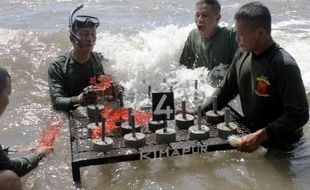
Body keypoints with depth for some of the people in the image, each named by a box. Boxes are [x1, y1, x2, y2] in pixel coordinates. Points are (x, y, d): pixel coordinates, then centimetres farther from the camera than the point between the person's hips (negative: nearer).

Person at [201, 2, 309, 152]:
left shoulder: (284, 65, -26)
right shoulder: (241, 56, -4)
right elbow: (226, 90, 9)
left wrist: (260, 136, -31)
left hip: (281, 147, -6)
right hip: (251, 136, 6)